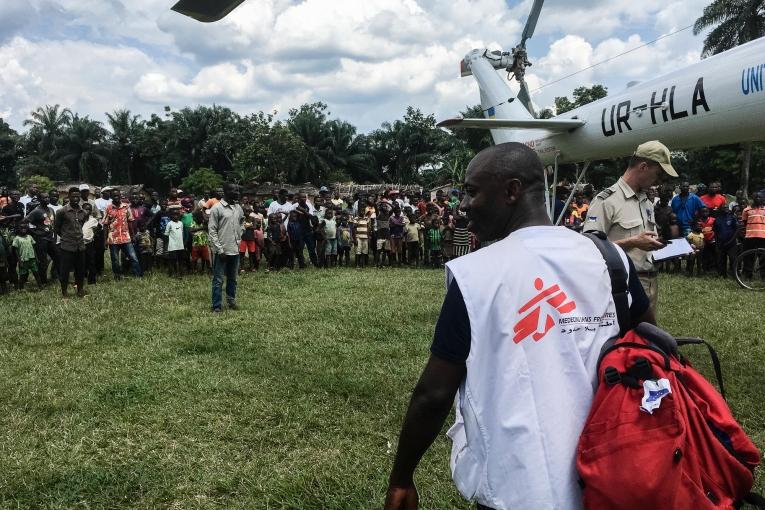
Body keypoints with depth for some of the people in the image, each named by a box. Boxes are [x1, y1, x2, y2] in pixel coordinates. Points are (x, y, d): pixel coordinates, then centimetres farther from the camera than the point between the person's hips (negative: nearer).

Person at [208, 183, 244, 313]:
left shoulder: (238, 208, 8)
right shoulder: (217, 208, -11)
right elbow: (211, 230, -11)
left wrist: (239, 237, 12)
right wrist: (220, 249, -15)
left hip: (235, 249, 6)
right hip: (222, 250, -6)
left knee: (232, 278, 15)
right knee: (218, 280, 1)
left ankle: (231, 301, 27)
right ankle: (216, 306, 6)